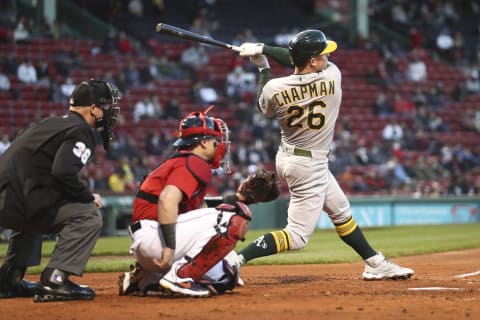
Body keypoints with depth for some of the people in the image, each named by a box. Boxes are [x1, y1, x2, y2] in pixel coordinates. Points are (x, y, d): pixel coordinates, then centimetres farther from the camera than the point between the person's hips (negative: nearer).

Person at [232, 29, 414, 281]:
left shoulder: (274, 88, -13)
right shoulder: (332, 77, -20)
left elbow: (264, 108, 10)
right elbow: (294, 60, -5)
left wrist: (263, 68, 11)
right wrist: (264, 50, -11)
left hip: (287, 157, 7)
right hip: (310, 166, -7)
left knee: (341, 212, 21)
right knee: (297, 237, -3)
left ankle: (375, 264, 32)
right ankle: (236, 259, -16)